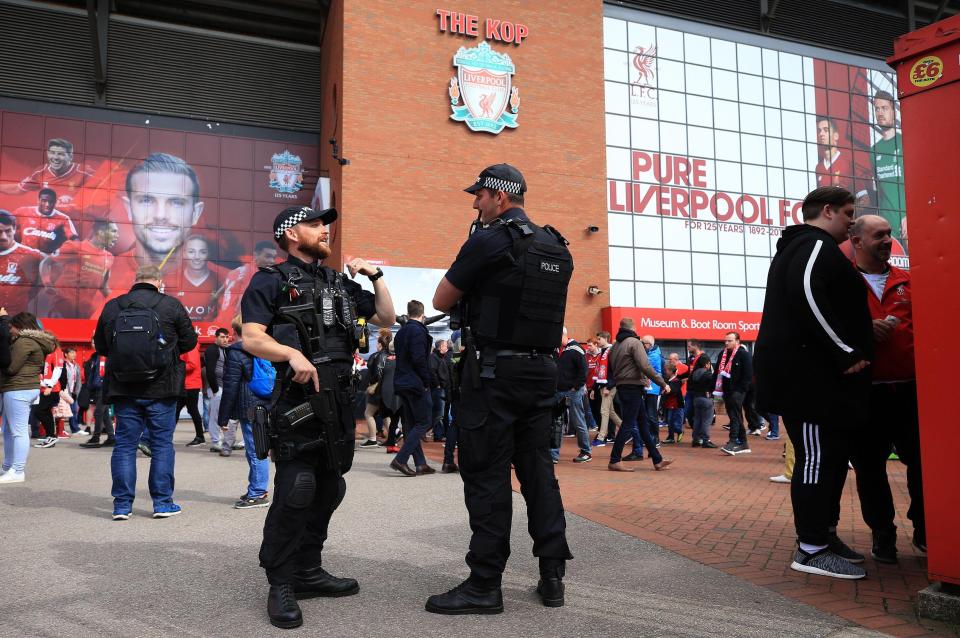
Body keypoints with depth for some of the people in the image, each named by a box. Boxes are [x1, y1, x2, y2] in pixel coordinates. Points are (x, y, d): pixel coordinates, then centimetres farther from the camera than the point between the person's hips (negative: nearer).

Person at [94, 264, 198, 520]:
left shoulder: (112, 306, 2)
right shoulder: (171, 305, -6)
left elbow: (100, 345, 10)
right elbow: (189, 341, 2)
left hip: (123, 388, 2)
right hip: (161, 388, -2)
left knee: (125, 444, 9)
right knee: (162, 443, 6)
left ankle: (122, 504, 11)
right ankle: (162, 502, 10)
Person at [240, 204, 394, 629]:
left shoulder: (340, 283, 20)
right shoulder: (271, 282, 0)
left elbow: (387, 318, 22)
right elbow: (251, 339, -12)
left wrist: (376, 277, 11)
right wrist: (292, 354, -28)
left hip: (340, 400, 7)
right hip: (298, 398, -7)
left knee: (328, 490, 11)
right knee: (295, 491, -10)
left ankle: (308, 572, 23)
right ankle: (281, 586, 1)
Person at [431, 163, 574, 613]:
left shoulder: (488, 240, -11)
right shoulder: (557, 248, 12)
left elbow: (441, 301, -4)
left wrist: (467, 261, 9)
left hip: (494, 371, -7)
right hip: (541, 370, 7)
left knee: (487, 474, -1)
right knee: (538, 468, 13)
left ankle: (484, 585, 6)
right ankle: (552, 576, 18)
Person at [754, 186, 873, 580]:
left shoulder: (798, 247, 26)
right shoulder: (816, 246, -8)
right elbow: (807, 293, -27)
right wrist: (847, 352, -23)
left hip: (814, 376, 11)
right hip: (810, 376, -11)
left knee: (830, 457, 15)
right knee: (818, 458, -8)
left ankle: (823, 534, 24)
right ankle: (811, 550, -3)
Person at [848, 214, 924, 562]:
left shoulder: (907, 282, 15)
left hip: (910, 387, 3)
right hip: (865, 390, -3)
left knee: (921, 459, 4)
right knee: (870, 466, 5)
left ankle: (924, 531, 23)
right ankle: (883, 536, 20)